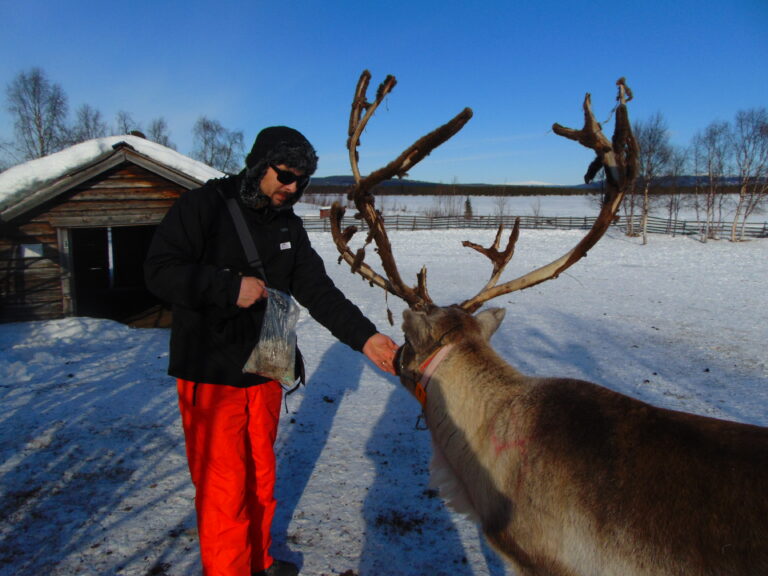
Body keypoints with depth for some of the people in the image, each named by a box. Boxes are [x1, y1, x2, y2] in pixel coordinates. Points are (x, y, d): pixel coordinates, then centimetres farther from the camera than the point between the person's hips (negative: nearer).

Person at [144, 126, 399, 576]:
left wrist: (364, 336, -14)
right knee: (224, 488, 1)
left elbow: (319, 291, -1)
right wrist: (230, 288, -24)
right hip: (210, 376, -6)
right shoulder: (202, 207, -10)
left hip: (264, 373, 6)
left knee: (261, 478, 19)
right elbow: (160, 271, -16)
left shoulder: (289, 226, 6)